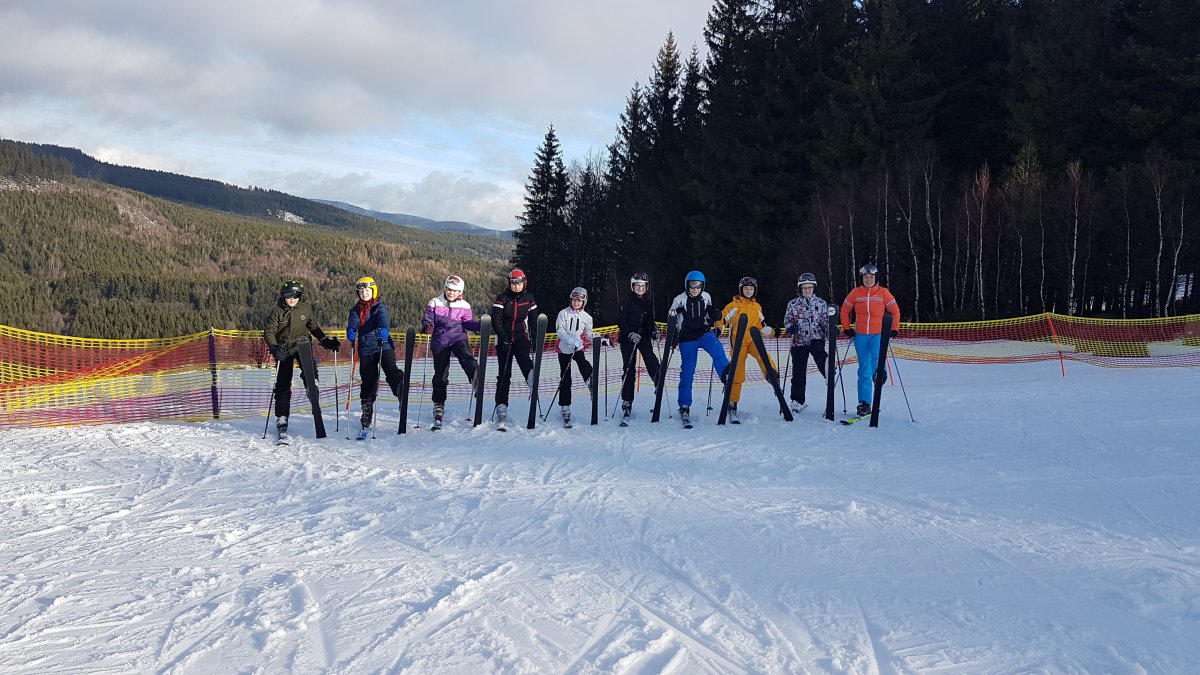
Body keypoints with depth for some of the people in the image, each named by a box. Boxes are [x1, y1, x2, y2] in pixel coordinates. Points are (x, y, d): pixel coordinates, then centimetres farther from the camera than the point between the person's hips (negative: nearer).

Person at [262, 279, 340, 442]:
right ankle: (282, 420, 5)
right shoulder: (277, 311, -6)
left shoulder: (305, 309, 2)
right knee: (283, 385, -2)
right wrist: (274, 347, -24)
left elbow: (314, 328, 16)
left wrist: (326, 342, 8)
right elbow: (269, 331, -7)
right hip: (284, 349, -1)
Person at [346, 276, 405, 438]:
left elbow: (383, 319, -16)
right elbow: (352, 323, -5)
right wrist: (351, 332, -29)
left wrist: (384, 329, -40)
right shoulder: (356, 310, 15)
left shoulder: (380, 307, 5)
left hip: (383, 346, -3)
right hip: (365, 349, 3)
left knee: (392, 372, -26)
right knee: (367, 384, 3)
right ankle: (366, 421, 10)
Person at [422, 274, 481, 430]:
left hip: (458, 338, 0)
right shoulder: (435, 303, 5)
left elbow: (468, 323, 6)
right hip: (440, 341, 0)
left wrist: (480, 325, -13)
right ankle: (438, 408, 12)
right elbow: (427, 319, 2)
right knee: (440, 375, 2)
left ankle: (477, 381, -49)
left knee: (467, 359, -31)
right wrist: (427, 326, -21)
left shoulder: (464, 306, 6)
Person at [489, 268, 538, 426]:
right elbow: (495, 319, -11)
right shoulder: (502, 298, -4)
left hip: (521, 337, 2)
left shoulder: (529, 298, 5)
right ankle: (501, 406, 0)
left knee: (523, 358, -31)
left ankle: (532, 377, -50)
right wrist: (503, 336, -22)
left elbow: (534, 319, 13)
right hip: (504, 339, -2)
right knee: (504, 373, -2)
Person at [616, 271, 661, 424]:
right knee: (629, 370, -2)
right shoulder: (627, 301, -5)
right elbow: (620, 321, -9)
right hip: (628, 338, -3)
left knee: (651, 361, -22)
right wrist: (630, 333, -22)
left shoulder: (648, 302, 8)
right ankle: (627, 403, 1)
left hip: (644, 337, 3)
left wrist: (654, 331, -3)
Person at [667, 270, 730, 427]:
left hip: (704, 333, 2)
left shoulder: (706, 297, 7)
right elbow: (672, 319, 9)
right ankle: (684, 407, 2)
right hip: (687, 339, -2)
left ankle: (726, 373, -50)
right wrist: (673, 337, -3)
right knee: (687, 372, -5)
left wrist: (715, 315, 4)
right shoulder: (680, 300, -1)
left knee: (715, 346, -33)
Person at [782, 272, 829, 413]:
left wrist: (830, 333, -7)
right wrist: (790, 327, -12)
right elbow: (787, 319, 10)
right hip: (799, 340, 1)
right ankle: (797, 400, 11)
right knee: (799, 371, 3)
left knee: (820, 356, -35)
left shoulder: (821, 303, 7)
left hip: (816, 338, -1)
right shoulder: (793, 304, 7)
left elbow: (826, 321, 10)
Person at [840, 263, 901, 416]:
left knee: (876, 359, -27)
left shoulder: (883, 292, 1)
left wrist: (894, 329, 1)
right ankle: (864, 403, 6)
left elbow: (895, 310, 7)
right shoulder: (855, 293, 4)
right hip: (860, 335, 2)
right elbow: (845, 310, 13)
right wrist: (847, 328, 7)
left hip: (878, 334, -2)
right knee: (864, 369, 3)